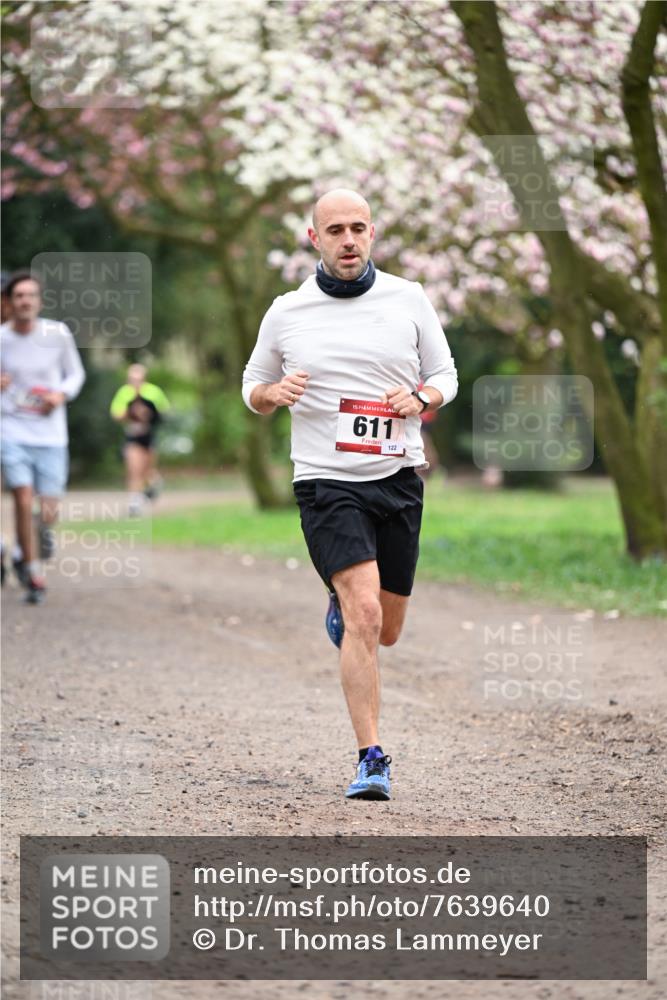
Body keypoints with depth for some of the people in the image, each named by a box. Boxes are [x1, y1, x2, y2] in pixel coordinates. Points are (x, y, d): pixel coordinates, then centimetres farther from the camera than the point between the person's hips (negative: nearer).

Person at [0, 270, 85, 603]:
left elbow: (76, 373, 10)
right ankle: (33, 574, 2)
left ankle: (45, 529, 39)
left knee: (48, 511, 1)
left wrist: (61, 394, -10)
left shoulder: (58, 334, -3)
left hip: (51, 435, 1)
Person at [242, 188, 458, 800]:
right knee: (365, 614, -20)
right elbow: (253, 389, 14)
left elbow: (444, 375, 13)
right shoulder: (287, 313, 3)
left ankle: (341, 607, 49)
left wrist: (420, 398, -10)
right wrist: (274, 393, -9)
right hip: (327, 481, -3)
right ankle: (372, 761, -15)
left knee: (385, 630, 12)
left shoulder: (409, 300, 4)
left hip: (398, 478, 3)